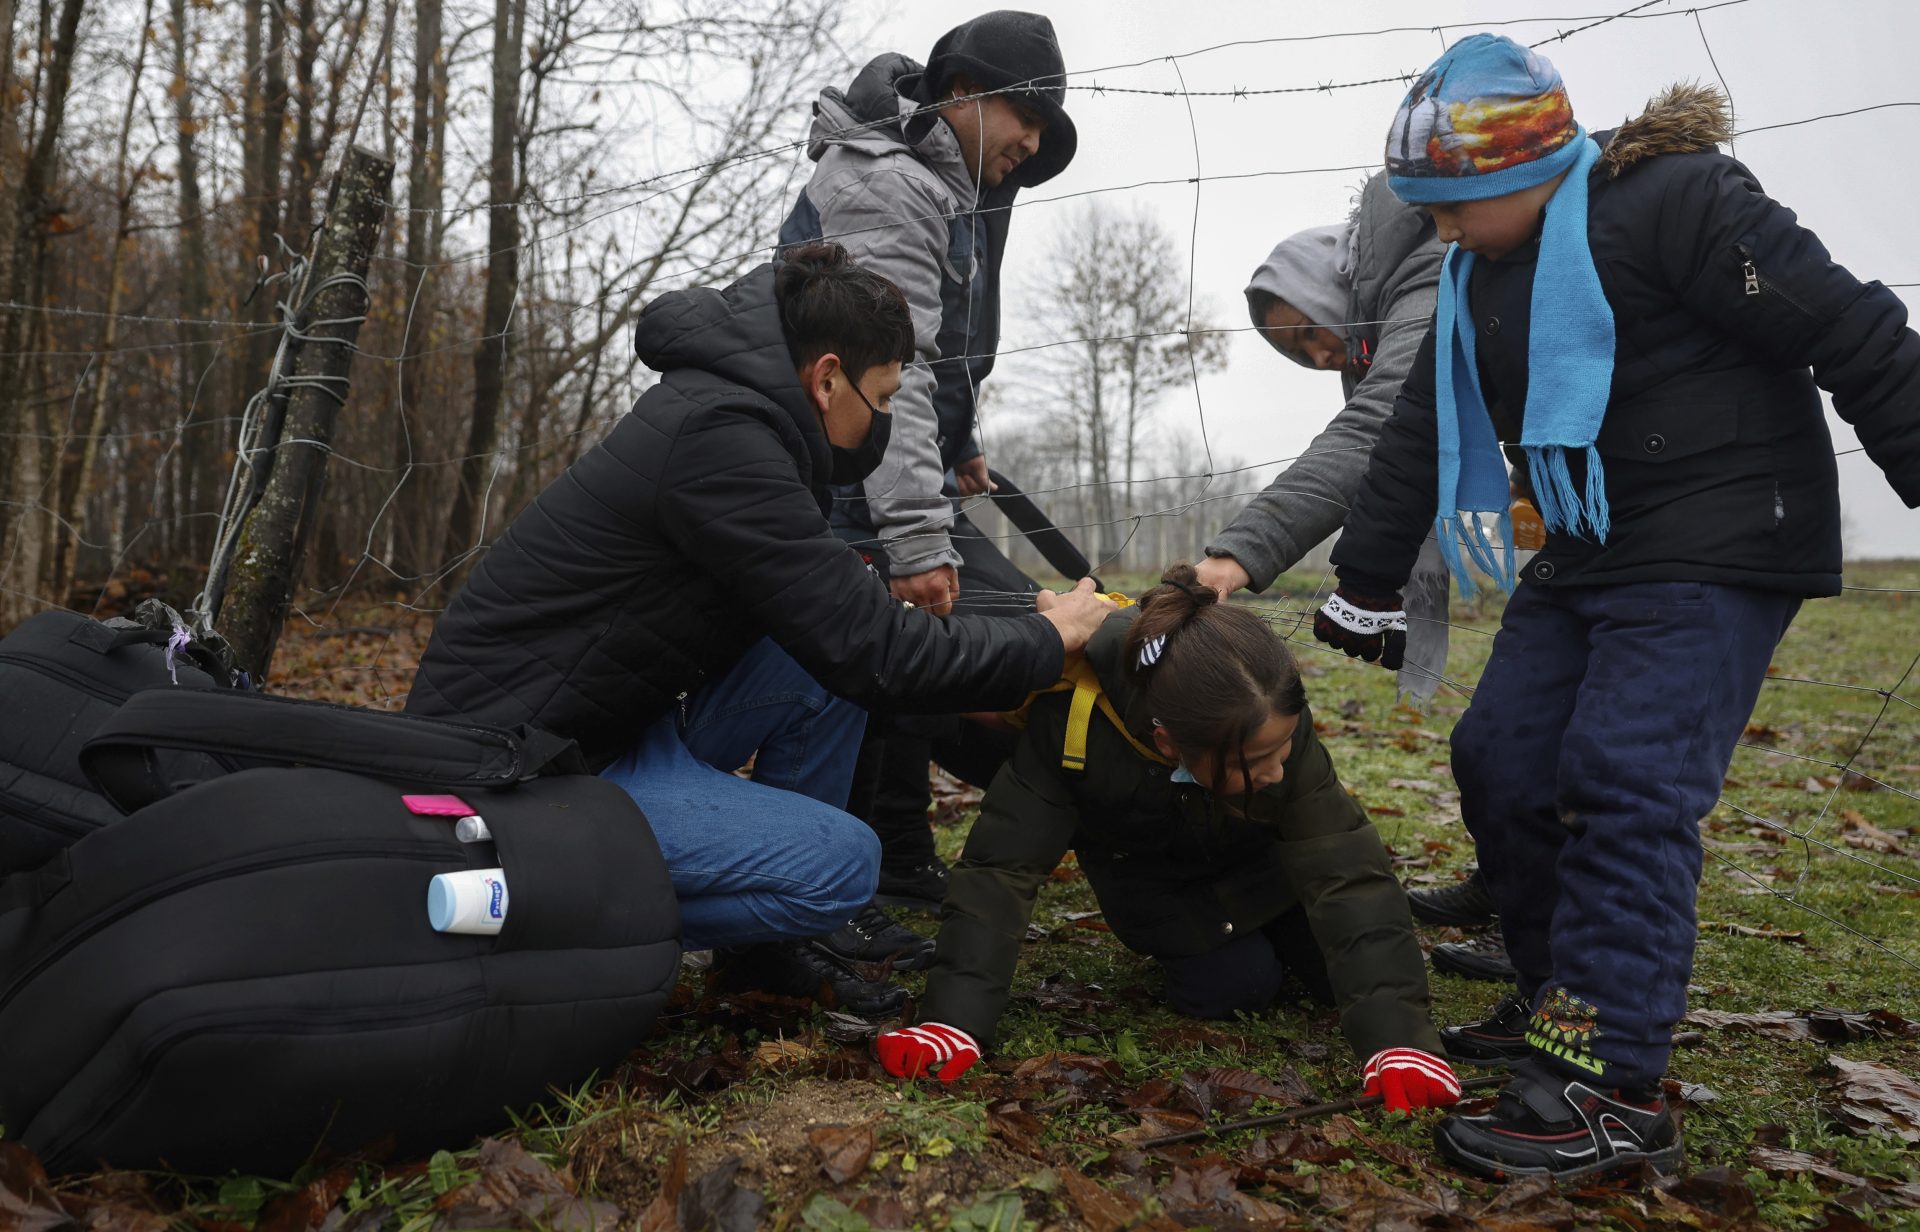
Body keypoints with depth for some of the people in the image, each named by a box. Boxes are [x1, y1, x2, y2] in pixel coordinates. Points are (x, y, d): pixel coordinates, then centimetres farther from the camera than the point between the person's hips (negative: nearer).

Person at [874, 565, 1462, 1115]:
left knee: (1339, 974, -7)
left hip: (1257, 856, 1)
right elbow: (1002, 866, -38)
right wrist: (955, 1020, -47)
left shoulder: (1279, 721, -38)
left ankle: (1270, 933, 26)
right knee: (1233, 986, -18)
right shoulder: (1072, 716, -42)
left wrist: (1396, 1034, -48)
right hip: (1148, 876, -1)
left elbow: (1345, 867, -38)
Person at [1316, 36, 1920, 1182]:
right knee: (1501, 759, 5)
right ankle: (1563, 1003, 20)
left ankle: (1614, 1088, -11)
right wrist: (1364, 591, 17)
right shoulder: (1484, 277, 11)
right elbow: (1418, 440, 15)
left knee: (1626, 783, -17)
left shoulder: (1672, 201, -14)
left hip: (1719, 548, -9)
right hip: (1587, 556, 9)